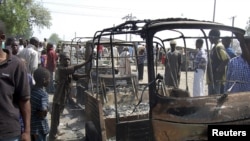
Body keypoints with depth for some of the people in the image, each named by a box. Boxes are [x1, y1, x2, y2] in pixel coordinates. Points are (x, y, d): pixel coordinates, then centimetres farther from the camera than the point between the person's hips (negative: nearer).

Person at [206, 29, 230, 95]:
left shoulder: (219, 47, -17)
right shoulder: (215, 47, 14)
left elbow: (226, 59, -29)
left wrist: (219, 69, -20)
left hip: (217, 79, -10)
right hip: (212, 78, 10)